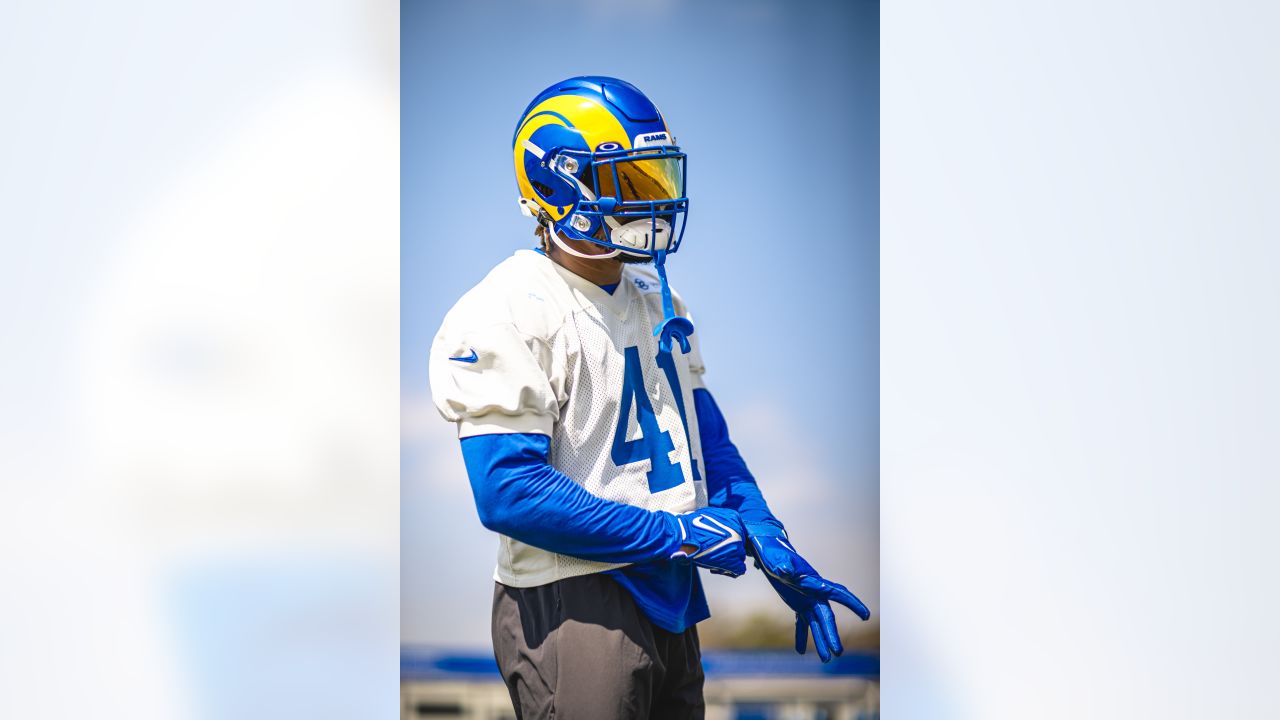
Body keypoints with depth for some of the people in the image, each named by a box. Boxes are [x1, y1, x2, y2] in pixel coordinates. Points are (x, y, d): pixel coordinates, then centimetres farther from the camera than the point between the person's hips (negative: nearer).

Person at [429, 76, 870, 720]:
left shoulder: (658, 302, 14)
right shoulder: (508, 313, -15)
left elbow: (707, 438, 17)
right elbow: (510, 491, -22)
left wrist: (773, 550, 3)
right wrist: (676, 534, -19)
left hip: (668, 596, 8)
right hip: (572, 603, -8)